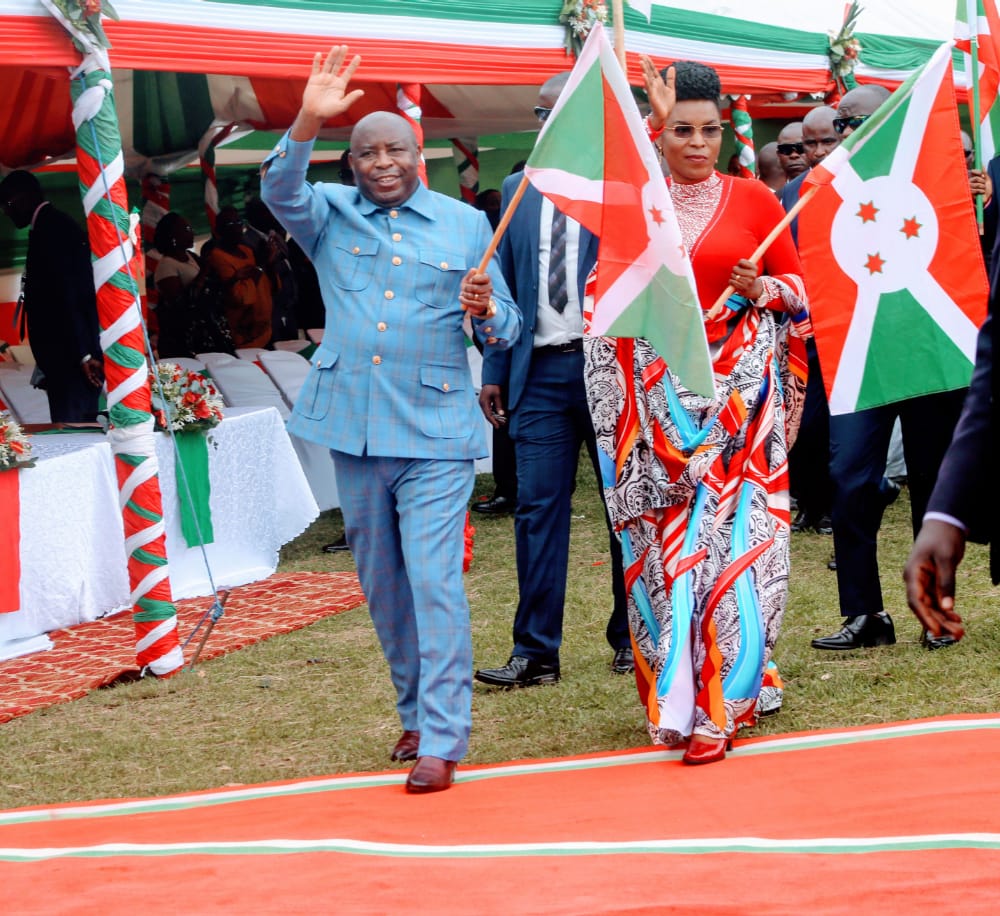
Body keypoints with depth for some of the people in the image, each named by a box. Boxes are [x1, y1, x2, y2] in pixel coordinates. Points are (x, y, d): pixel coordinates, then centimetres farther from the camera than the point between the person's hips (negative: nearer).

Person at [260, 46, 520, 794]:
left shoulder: (465, 223, 6)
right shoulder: (331, 216, 8)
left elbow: (506, 327, 7)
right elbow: (279, 191, -14)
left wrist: (486, 312, -17)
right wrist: (309, 120, -29)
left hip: (436, 429, -3)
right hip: (353, 425, 3)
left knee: (435, 581, -12)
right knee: (382, 584, 13)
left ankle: (442, 739, -10)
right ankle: (416, 712, 30)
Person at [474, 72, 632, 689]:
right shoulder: (519, 189, 13)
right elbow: (505, 284, 14)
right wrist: (495, 371, 9)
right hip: (541, 371, 3)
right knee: (538, 507, -2)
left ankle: (632, 637, 19)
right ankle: (537, 652, 1)